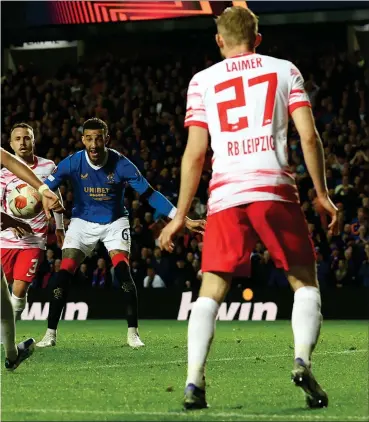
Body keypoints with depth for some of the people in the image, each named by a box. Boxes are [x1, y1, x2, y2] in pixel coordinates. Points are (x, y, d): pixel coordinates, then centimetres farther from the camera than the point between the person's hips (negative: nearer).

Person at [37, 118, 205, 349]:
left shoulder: (121, 164, -21)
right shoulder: (72, 163, -18)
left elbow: (150, 195, -18)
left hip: (115, 222, -1)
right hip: (83, 222, 1)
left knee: (123, 271, -19)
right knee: (64, 273, -12)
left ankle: (133, 333, -9)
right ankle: (50, 334, -2)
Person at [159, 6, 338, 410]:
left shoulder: (203, 81, 13)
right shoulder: (284, 70, 13)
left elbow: (194, 154, 8)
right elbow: (308, 136, 4)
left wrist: (180, 215, 13)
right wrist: (321, 194, 13)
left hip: (225, 195, 1)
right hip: (274, 189, -1)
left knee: (210, 291, 7)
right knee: (304, 282, 10)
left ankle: (193, 382, -8)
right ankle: (302, 361, -13)